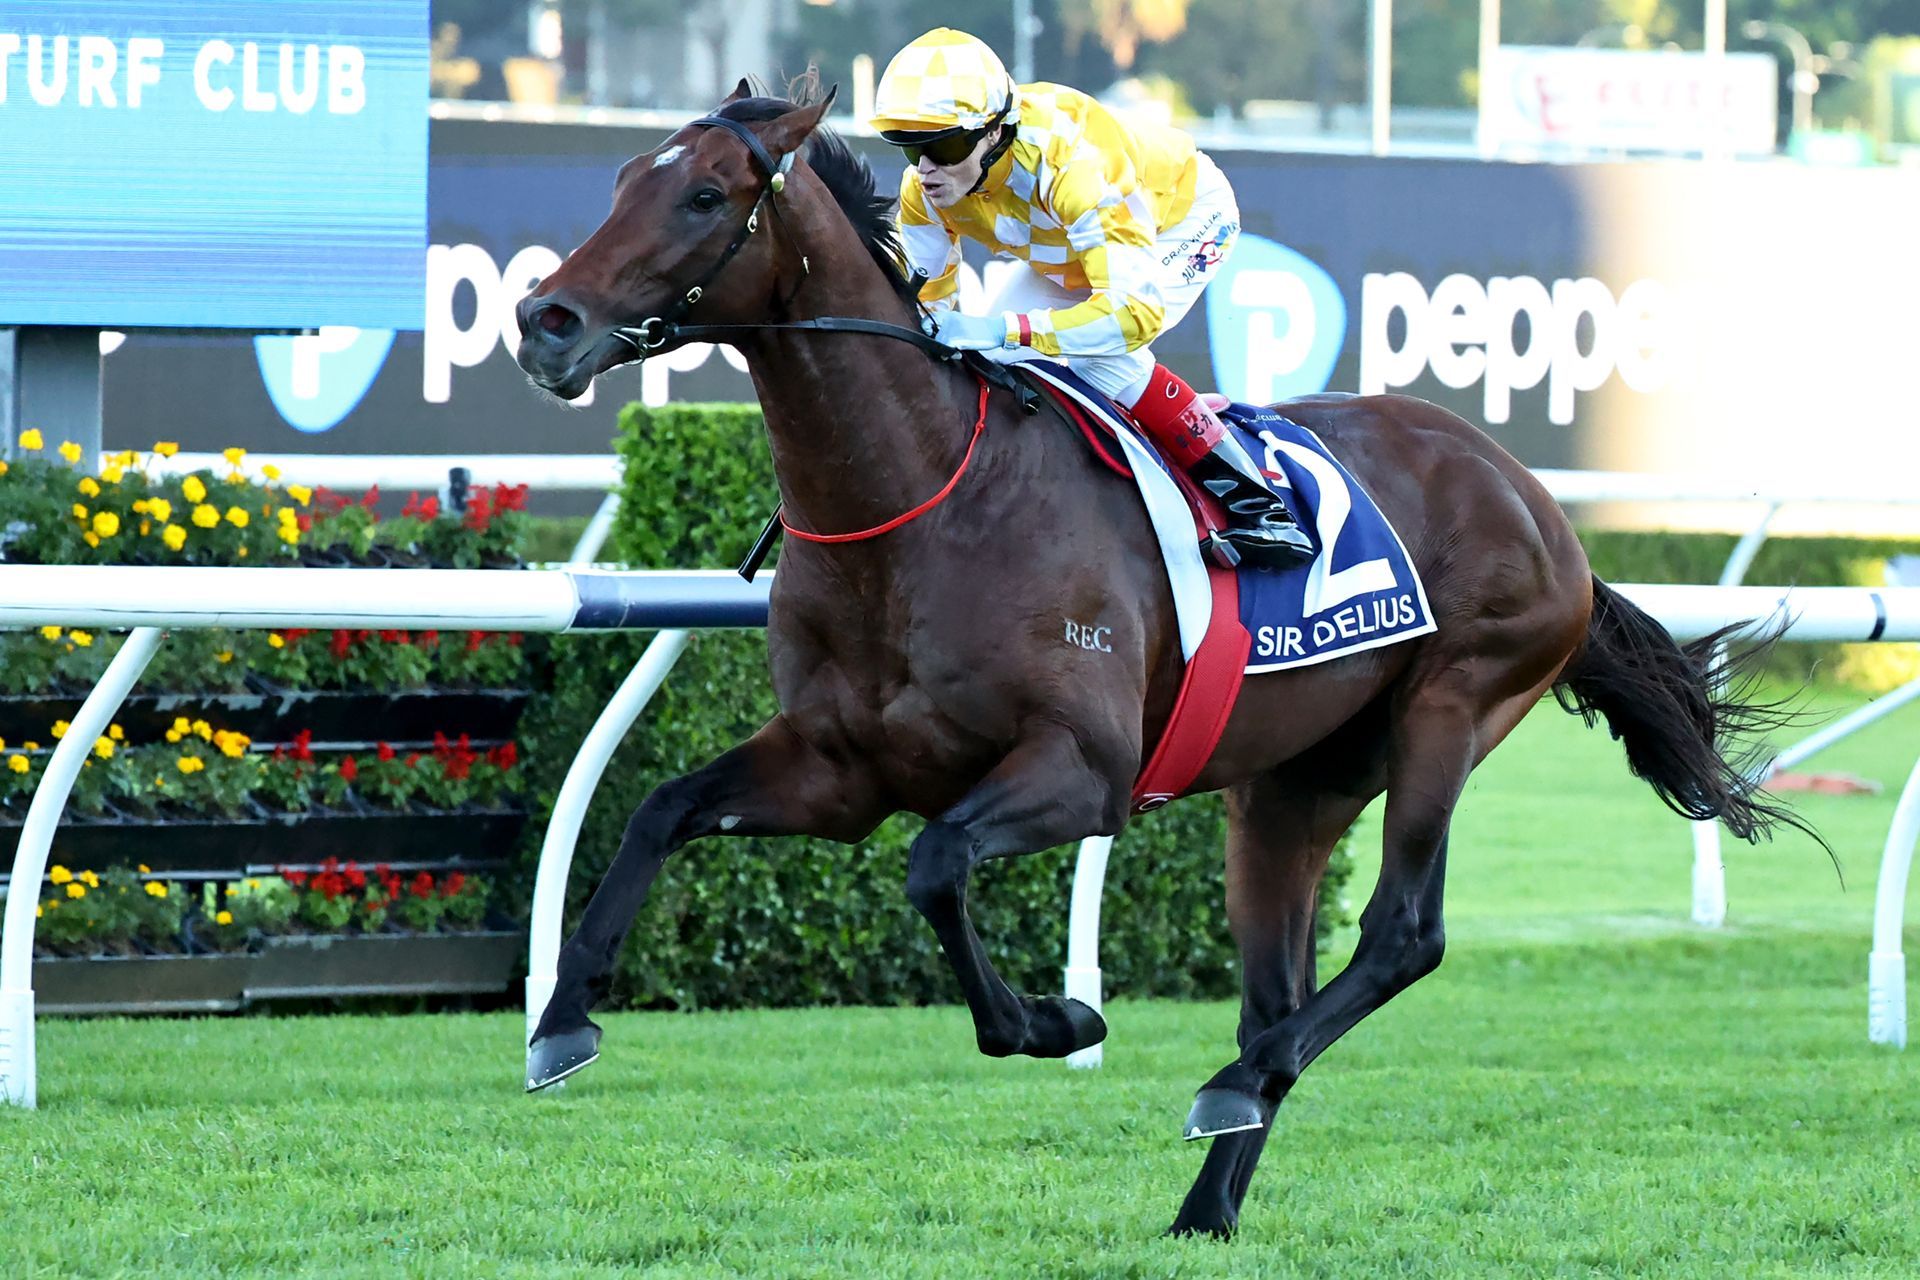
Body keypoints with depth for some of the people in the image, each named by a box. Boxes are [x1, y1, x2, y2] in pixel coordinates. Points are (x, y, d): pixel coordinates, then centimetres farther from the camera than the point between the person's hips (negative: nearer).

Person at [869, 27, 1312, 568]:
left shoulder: (1068, 163, -45)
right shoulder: (925, 190, -24)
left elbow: (1138, 308, -51)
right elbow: (927, 300, -10)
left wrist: (1003, 330, -60)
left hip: (1186, 216, -7)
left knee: (1100, 359, -30)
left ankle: (1250, 498, -20)